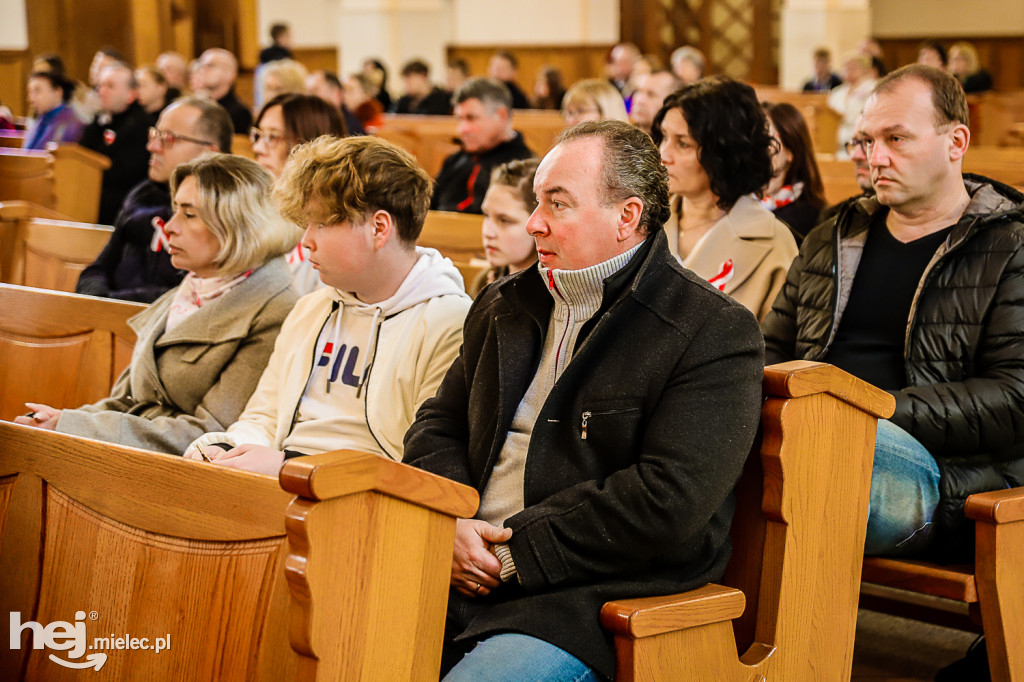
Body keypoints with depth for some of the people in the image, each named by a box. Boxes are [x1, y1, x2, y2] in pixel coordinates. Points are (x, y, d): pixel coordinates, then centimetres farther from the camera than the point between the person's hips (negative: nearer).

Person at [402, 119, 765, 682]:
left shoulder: (716, 334, -6)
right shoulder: (503, 307, 18)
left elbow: (669, 499, -16)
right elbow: (438, 426, 20)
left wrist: (518, 550, -14)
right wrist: (449, 525, -3)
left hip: (588, 598, -6)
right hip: (463, 571, 6)